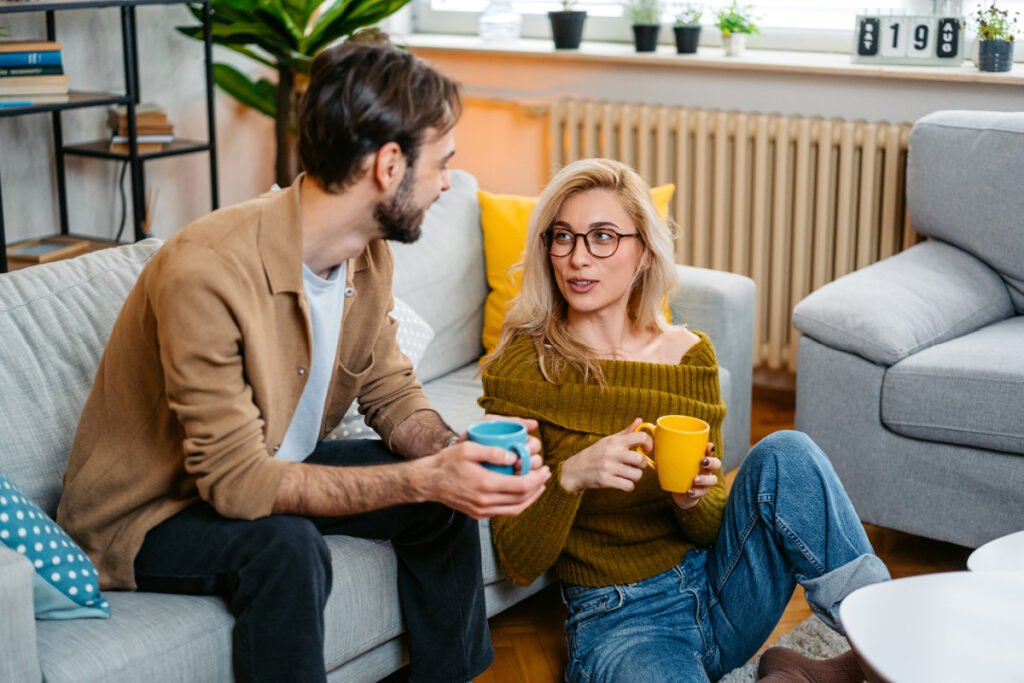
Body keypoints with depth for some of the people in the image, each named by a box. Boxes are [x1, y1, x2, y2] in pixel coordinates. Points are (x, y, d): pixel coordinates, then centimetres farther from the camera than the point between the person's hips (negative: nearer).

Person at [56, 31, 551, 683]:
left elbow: (393, 393, 1)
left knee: (450, 497, -7)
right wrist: (423, 478, -37)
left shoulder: (367, 250, -7)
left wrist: (455, 454, -21)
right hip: (148, 514, -7)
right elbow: (235, 479, -33)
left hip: (268, 466, 8)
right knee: (287, 547, -34)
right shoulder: (207, 270, -33)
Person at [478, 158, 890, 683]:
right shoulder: (520, 369, -8)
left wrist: (692, 501, -18)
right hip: (617, 619, -3)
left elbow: (712, 530, 6)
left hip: (718, 595, 4)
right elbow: (519, 564, -9)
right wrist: (570, 477, -28)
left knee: (784, 453, -23)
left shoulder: (688, 354, 2)